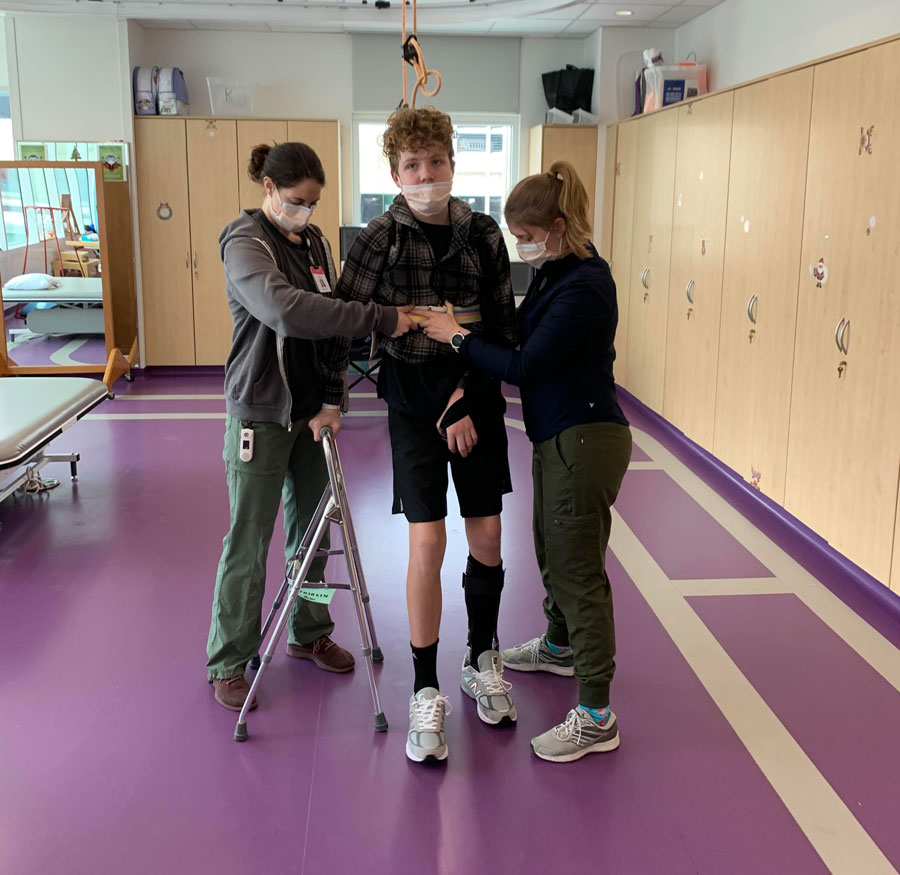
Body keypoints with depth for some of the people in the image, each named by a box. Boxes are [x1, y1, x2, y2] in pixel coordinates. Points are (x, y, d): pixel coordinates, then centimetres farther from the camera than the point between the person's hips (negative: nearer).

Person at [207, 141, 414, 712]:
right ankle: (229, 662, 15)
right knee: (249, 543, 1)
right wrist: (381, 318, -34)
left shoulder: (314, 241, 8)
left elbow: (330, 321, 6)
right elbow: (285, 309, -34)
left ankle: (310, 634, 33)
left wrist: (332, 400, -7)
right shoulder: (245, 242, -14)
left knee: (311, 531, 15)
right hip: (260, 414, -6)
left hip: (311, 413, 6)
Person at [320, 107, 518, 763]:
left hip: (476, 397, 2)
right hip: (414, 399, -2)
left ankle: (483, 661, 31)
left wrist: (469, 398, -7)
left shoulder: (483, 234, 1)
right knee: (427, 544, -7)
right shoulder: (381, 237, -3)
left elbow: (504, 327, 0)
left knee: (487, 536, 7)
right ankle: (427, 693, 8)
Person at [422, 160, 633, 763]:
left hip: (585, 441, -10)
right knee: (553, 550, 25)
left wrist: (458, 337, -13)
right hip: (559, 437, 10)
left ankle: (596, 718, 6)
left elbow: (524, 365, -23)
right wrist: (467, 333, 1)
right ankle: (560, 646, 49)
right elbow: (525, 339, 14)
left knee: (578, 567, -4)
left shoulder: (584, 286, -21)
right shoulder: (554, 273, 9)